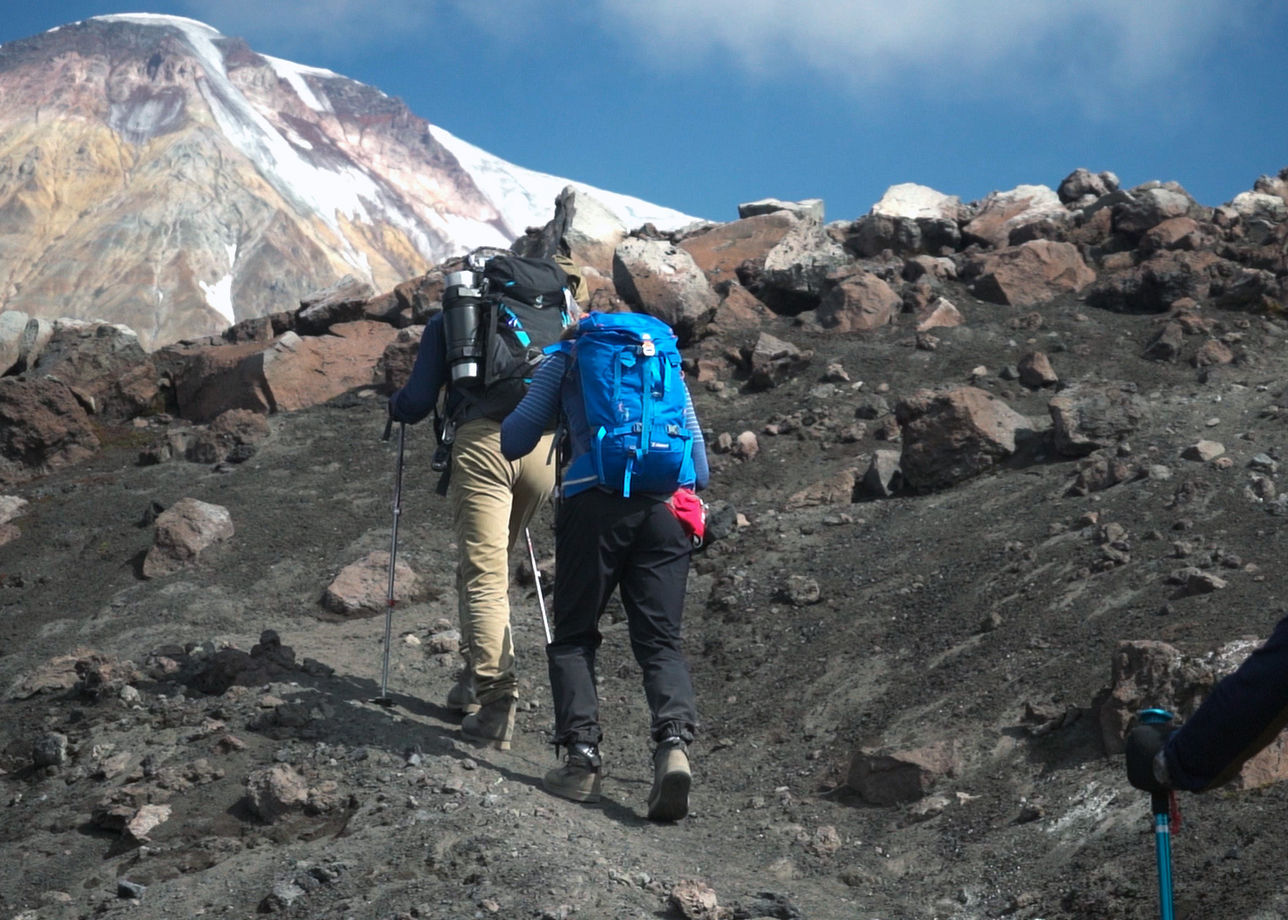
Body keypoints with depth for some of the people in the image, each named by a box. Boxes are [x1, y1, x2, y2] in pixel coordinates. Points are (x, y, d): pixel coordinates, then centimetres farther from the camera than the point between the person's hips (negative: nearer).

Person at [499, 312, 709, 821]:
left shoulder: (565, 359, 17)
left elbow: (514, 440, 15)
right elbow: (697, 455, 26)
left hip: (596, 504, -3)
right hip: (667, 509, 3)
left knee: (574, 637, 8)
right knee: (660, 639, 2)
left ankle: (582, 755, -6)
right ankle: (674, 742, -22)